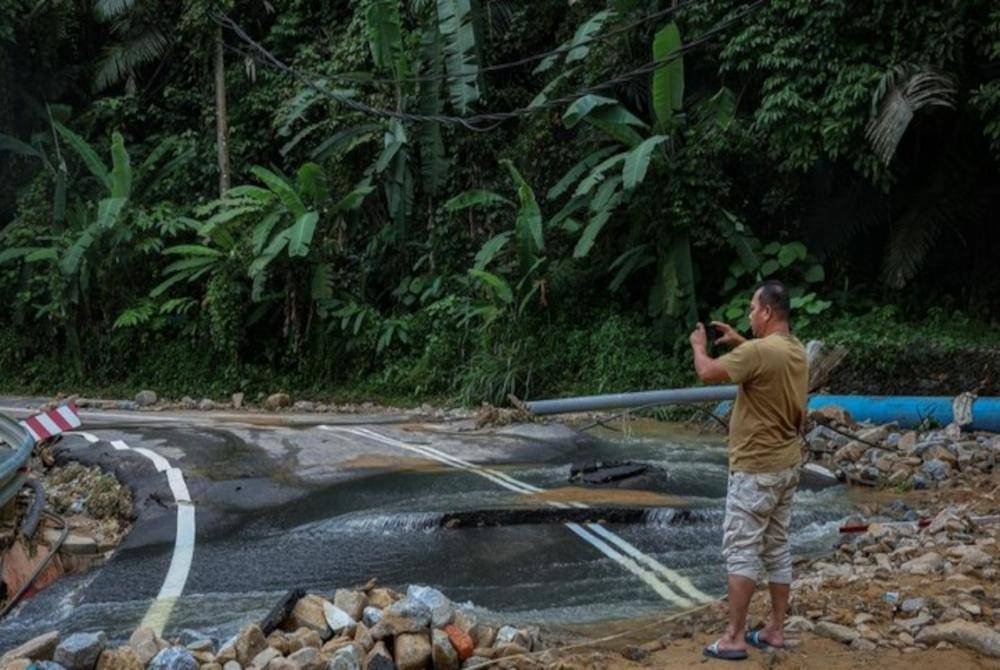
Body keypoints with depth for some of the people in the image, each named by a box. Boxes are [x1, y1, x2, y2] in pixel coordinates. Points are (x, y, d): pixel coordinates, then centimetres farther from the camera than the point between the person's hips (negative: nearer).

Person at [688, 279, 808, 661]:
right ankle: (775, 630, 19)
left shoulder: (759, 352, -22)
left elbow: (707, 372, -19)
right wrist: (737, 342, 21)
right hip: (787, 466, 9)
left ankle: (734, 638, 0)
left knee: (741, 550, -3)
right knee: (777, 548, 13)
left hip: (756, 469, -9)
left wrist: (698, 345, 0)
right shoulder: (796, 350, 7)